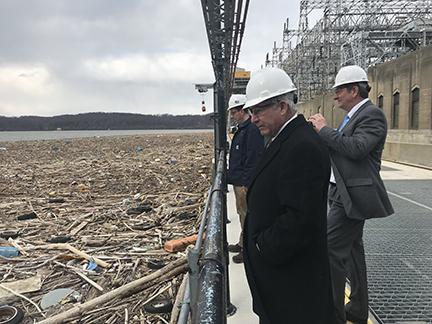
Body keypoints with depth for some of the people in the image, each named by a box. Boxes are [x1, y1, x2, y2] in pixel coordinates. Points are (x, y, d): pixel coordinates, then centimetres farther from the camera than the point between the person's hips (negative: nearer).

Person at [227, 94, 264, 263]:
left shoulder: (253, 129, -18)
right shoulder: (241, 128, 14)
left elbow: (253, 160, -23)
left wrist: (245, 183, -23)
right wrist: (232, 175, 19)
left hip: (245, 184, -10)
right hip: (238, 181, 11)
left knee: (247, 215, 0)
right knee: (242, 213, 19)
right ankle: (243, 244, 33)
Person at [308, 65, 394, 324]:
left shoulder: (372, 114, -13)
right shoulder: (355, 115, 15)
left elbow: (356, 148, -27)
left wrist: (325, 129, -18)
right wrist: (322, 131, 4)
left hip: (354, 195, -10)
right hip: (347, 193, 10)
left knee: (331, 249, -9)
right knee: (351, 248, 17)